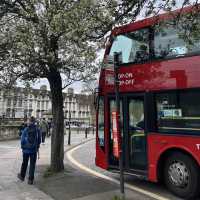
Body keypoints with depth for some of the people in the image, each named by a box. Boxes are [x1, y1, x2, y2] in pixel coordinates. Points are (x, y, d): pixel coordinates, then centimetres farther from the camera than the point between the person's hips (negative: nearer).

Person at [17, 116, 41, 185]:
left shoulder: (25, 130, -11)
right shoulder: (37, 130, -6)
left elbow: (22, 140, -6)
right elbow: (39, 140, 1)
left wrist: (22, 147, 11)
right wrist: (37, 147, 16)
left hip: (26, 149, 0)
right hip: (34, 150, 0)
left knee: (24, 163, 18)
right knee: (32, 164, 7)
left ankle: (22, 176, 36)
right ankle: (30, 179, 8)